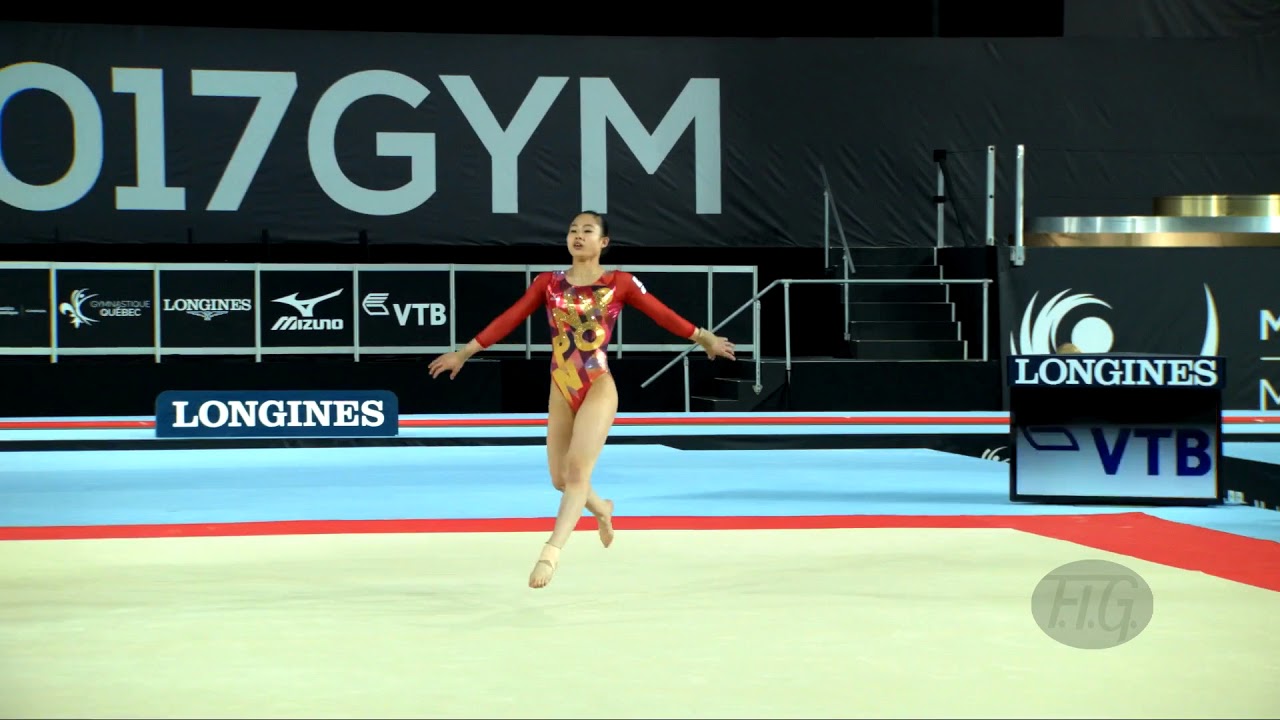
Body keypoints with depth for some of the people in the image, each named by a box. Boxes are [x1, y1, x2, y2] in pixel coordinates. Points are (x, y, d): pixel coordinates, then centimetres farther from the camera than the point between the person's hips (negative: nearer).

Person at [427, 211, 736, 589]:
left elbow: (662, 313, 2)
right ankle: (601, 508, 44)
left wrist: (704, 338, 3)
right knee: (560, 478, 12)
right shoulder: (548, 283, 5)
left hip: (598, 388, -4)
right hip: (561, 390, 4)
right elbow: (509, 319, 4)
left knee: (578, 468, -18)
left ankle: (551, 551, -20)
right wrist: (465, 352, 2)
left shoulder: (620, 282, -3)